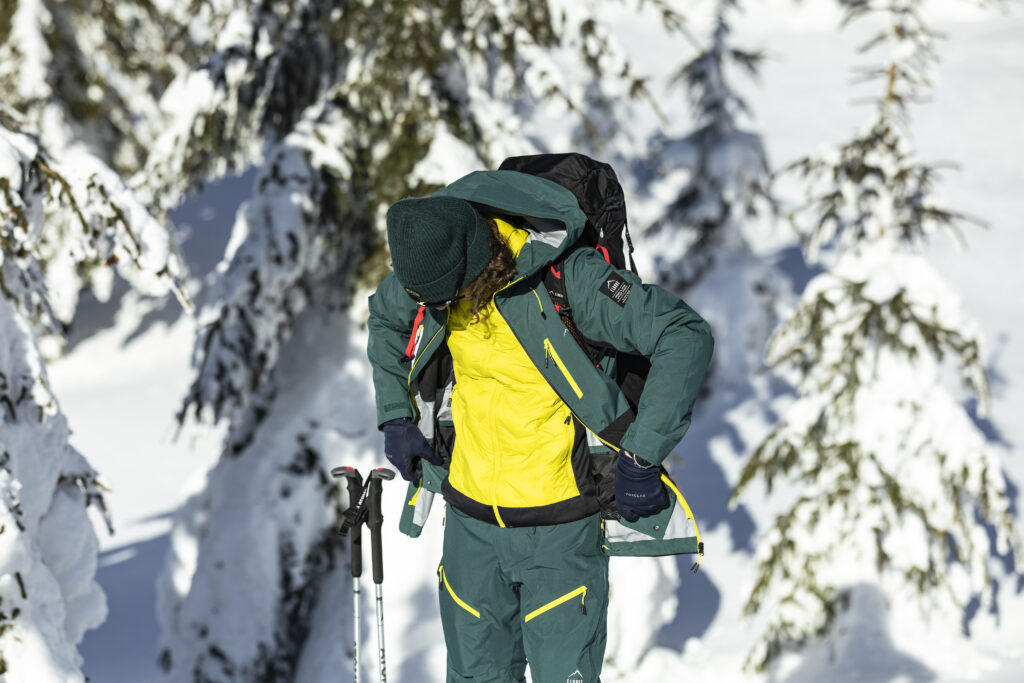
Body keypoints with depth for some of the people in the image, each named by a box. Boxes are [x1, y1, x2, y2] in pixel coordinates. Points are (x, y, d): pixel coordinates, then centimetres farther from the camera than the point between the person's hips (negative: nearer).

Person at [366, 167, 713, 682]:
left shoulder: (567, 278, -23)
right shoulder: (432, 274, -6)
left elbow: (686, 337, -22)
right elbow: (385, 317, 18)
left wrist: (641, 455, -22)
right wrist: (396, 417, 9)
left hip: (559, 529, -5)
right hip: (470, 523, 5)